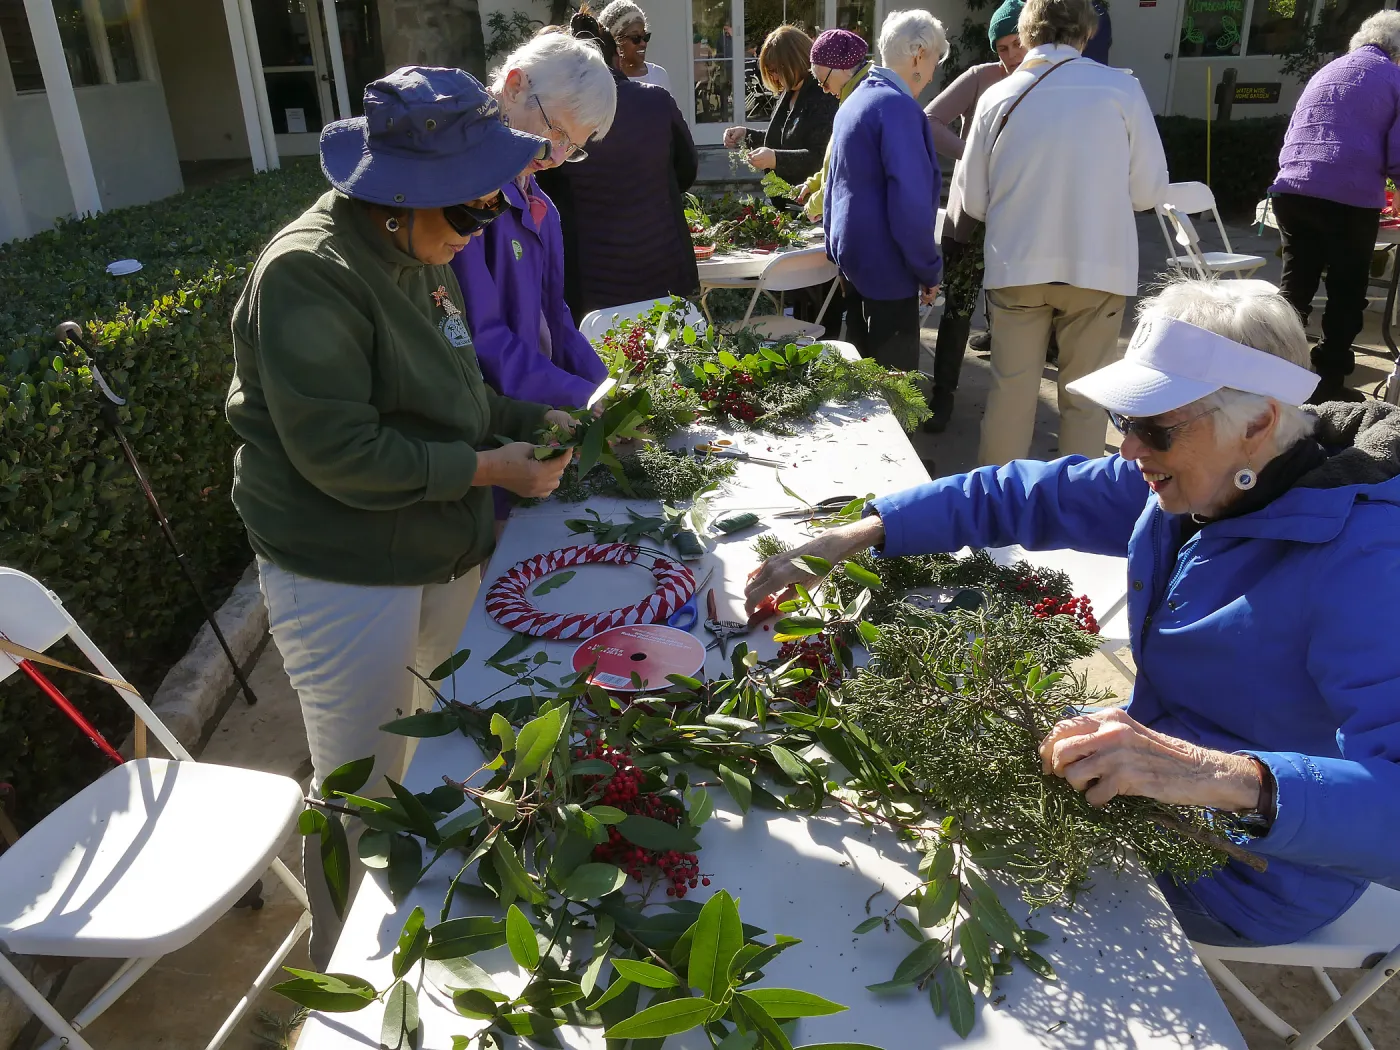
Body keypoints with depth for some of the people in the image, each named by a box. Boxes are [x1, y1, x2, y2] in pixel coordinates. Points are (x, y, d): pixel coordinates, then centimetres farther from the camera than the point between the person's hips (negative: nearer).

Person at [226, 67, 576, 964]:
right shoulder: (309, 276, -22)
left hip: (445, 553, 8)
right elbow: (341, 454, -25)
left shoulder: (414, 252, 6)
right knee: (359, 790, 9)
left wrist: (532, 421, 3)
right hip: (347, 582, -8)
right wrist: (490, 469, -21)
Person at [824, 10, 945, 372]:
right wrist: (930, 271, -13)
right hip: (885, 267, -10)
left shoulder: (854, 101, 12)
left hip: (852, 258, 10)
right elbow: (911, 203, -23)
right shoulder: (898, 107, -18)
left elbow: (836, 184, 20)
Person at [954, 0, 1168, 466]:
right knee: (1084, 396, 10)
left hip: (1016, 267, 1)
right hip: (1098, 267, -1)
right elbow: (1149, 189, -1)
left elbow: (972, 200, 3)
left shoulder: (998, 96, -1)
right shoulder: (1121, 88, -4)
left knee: (1010, 390, 10)